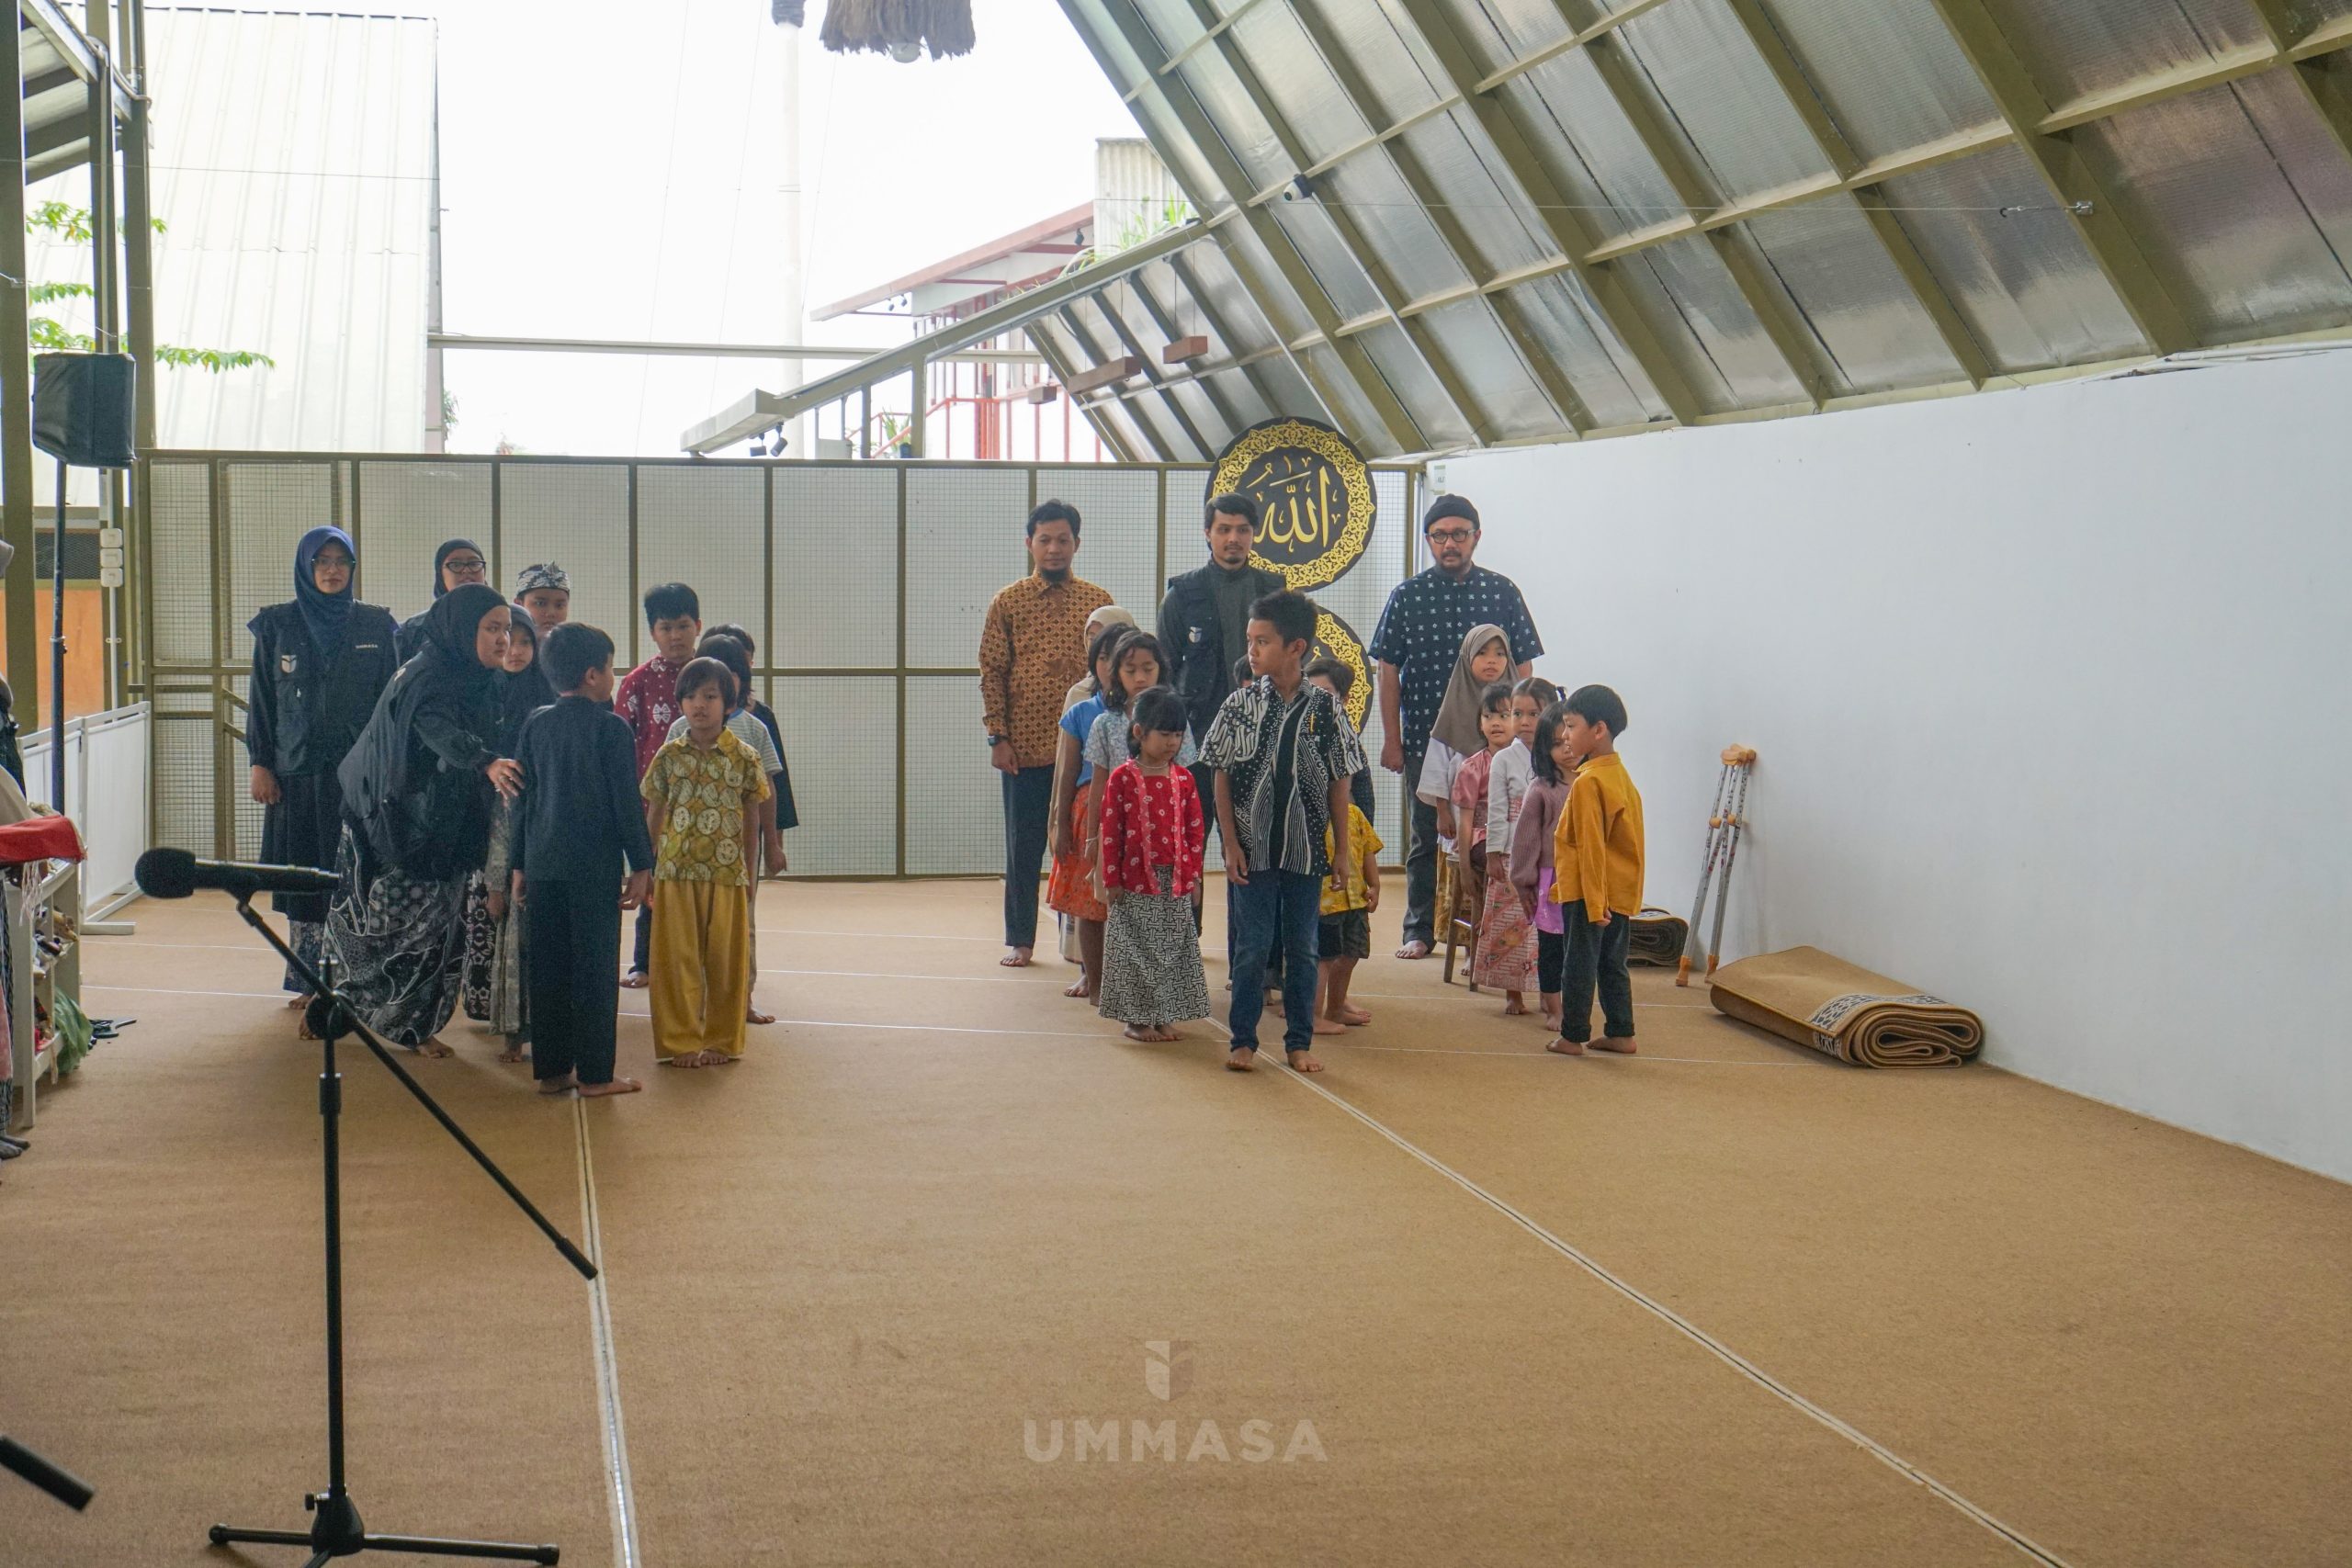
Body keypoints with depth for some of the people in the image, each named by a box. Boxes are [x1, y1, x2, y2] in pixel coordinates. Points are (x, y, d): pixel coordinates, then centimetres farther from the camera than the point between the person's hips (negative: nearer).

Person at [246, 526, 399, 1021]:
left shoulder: (376, 626, 5)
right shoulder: (277, 626, 5)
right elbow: (261, 699, 6)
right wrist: (259, 764, -1)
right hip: (297, 771, 0)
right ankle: (310, 980, 9)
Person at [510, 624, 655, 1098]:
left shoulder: (536, 724, 7)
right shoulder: (611, 728, -8)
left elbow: (521, 799, 11)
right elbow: (627, 803, -8)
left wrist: (519, 867, 17)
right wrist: (641, 866, -1)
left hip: (542, 864, 5)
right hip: (594, 867, -5)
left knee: (547, 970, 9)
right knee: (594, 969, 0)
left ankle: (551, 1069, 13)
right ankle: (594, 1073, 3)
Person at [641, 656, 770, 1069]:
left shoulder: (744, 757, -1)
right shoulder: (669, 755, 2)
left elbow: (751, 820, 5)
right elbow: (654, 816, 10)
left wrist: (748, 874, 6)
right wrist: (647, 870, 12)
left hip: (728, 874, -1)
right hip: (675, 872, 1)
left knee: (725, 960, 6)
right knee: (677, 959, 3)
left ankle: (722, 1040, 19)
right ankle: (679, 1040, 13)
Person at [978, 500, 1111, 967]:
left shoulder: (1098, 602, 6)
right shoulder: (1007, 602, 3)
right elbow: (991, 673, 2)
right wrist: (997, 737, -5)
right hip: (1024, 749, -1)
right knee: (1023, 846, 6)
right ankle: (1020, 940, 16)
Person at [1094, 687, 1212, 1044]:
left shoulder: (1183, 778, 4)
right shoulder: (1122, 778, -7)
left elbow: (1196, 828, 8)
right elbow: (1110, 832, -7)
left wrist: (1193, 872, 3)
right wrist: (1111, 879, -8)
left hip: (1176, 880, 4)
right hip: (1135, 879, -4)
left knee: (1174, 948, 9)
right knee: (1137, 949, 3)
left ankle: (1165, 1016, 19)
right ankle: (1136, 1017, 12)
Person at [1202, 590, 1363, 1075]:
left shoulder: (1325, 708, -3)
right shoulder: (1240, 704, -3)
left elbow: (1339, 781, 3)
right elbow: (1222, 779, 0)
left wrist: (1343, 847, 3)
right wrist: (1232, 844, -5)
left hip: (1307, 849, 1)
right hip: (1253, 848, -1)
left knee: (1302, 948, 8)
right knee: (1252, 948, 3)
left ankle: (1299, 1042, 18)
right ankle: (1244, 1040, 12)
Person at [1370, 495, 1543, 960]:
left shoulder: (1502, 592, 2)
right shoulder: (1407, 596, 2)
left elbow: (1523, 669, 5)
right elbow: (1389, 670, 3)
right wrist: (1391, 739, -1)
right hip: (1424, 737, 0)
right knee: (1424, 835, 9)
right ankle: (1419, 929, 18)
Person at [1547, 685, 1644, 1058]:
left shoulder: (1588, 782, -17)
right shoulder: (1621, 776, 11)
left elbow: (1591, 847, -20)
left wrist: (1594, 903, -20)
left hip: (1590, 891, -9)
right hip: (1624, 893, 9)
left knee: (1579, 964, 0)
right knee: (1613, 964, 15)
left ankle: (1573, 1037, 5)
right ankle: (1621, 1033, 18)